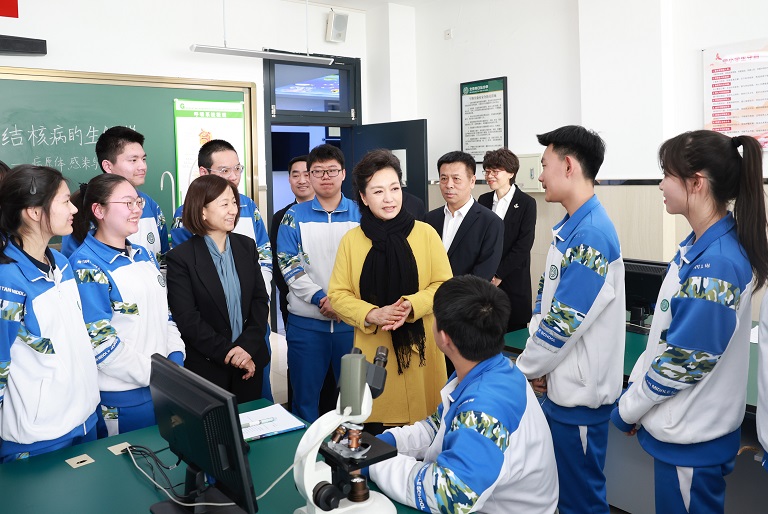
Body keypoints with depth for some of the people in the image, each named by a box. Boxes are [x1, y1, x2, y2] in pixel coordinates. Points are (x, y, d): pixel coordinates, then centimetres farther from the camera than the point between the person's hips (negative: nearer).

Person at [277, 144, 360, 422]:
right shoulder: (294, 216, 4)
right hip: (306, 321, 0)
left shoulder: (360, 215, 5)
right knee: (305, 394, 8)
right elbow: (289, 266, -3)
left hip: (351, 319, 0)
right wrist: (320, 298, -14)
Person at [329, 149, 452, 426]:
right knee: (375, 423, 1)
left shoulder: (426, 233, 1)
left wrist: (411, 305, -16)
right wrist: (373, 315, -13)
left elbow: (444, 284, 2)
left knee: (423, 424, 3)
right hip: (372, 350, 0)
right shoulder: (351, 240, 4)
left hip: (420, 347, 0)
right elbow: (338, 294, 4)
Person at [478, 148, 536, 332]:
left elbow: (524, 245, -9)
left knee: (514, 334, 3)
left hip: (513, 280, -3)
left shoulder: (526, 203, -4)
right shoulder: (483, 201, 9)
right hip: (485, 281, 3)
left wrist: (499, 274, -11)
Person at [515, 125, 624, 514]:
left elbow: (565, 322, -22)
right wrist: (536, 363, 1)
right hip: (561, 383, 9)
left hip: (579, 391, -9)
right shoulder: (569, 228, 9)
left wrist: (524, 368, -8)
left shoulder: (592, 234, -22)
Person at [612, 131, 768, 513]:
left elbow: (684, 362, -22)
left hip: (693, 438, -8)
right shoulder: (697, 247, 4)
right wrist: (634, 388, 8)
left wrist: (628, 409, -10)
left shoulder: (717, 263, -25)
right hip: (680, 427, 8)